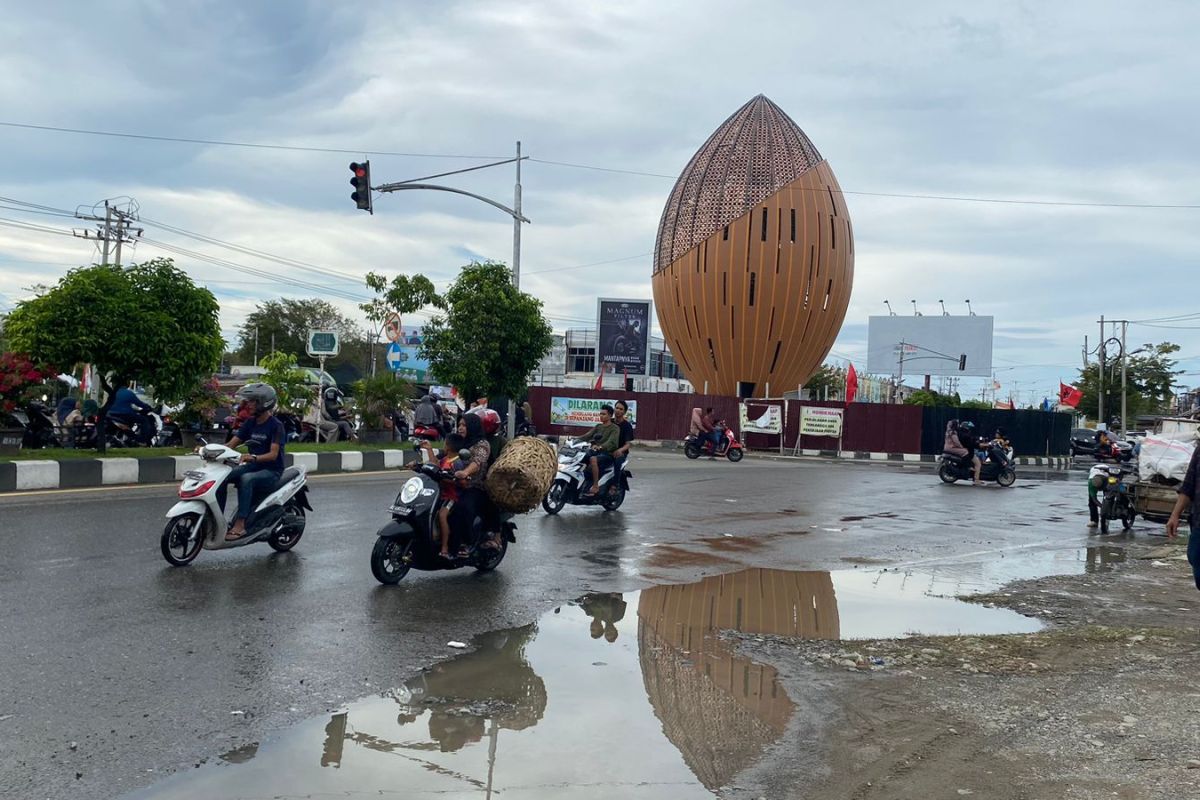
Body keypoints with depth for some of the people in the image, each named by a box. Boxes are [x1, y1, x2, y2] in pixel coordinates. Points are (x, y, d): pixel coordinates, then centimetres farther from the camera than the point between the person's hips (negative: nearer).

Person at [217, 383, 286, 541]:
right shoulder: (251, 423, 10)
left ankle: (239, 524, -36)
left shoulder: (276, 425, -12)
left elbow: (273, 454, -23)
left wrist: (253, 457, -40)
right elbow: (231, 444, 6)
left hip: (272, 471, -7)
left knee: (246, 479, -35)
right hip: (252, 467, 7)